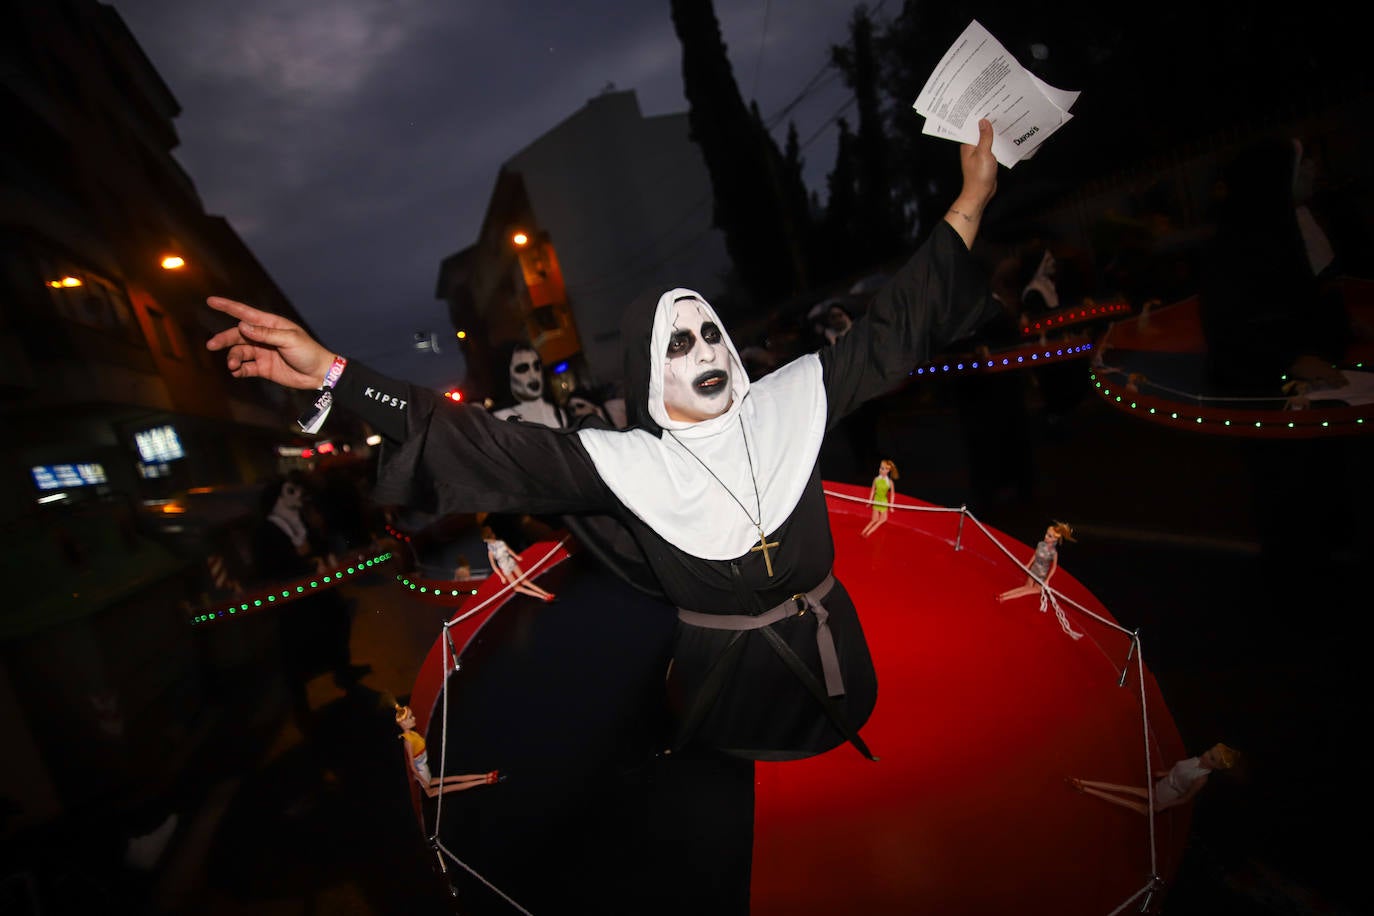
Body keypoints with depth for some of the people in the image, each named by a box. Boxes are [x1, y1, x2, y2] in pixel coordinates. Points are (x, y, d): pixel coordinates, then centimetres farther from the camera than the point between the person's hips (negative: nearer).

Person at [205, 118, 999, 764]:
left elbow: (892, 329, -5)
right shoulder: (624, 463, -15)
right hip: (727, 674, -2)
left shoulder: (790, 400, -9)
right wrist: (330, 371, -25)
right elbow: (490, 444, -20)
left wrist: (971, 200, -6)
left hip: (830, 650, 2)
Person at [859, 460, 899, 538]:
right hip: (876, 501, 0)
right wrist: (870, 501, 4)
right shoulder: (876, 479, -11)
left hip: (884, 502, 0)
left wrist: (891, 505, -8)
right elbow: (872, 490, 1)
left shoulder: (890, 482, -17)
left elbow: (892, 494, -8)